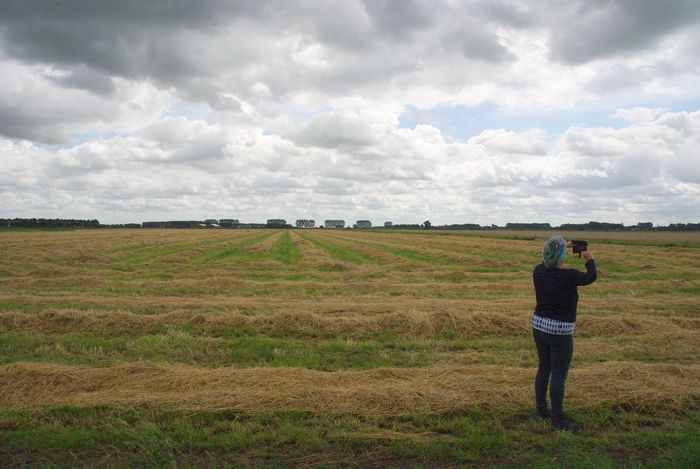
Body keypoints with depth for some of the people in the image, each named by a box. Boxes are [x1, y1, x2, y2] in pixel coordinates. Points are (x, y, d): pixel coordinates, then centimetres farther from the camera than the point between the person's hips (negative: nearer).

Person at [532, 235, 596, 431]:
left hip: (539, 325, 6)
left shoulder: (538, 272, -5)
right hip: (560, 331, -6)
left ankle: (541, 408, 30)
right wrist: (590, 259, 20)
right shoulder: (569, 276, -20)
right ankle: (557, 419, 10)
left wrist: (561, 249, 31)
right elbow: (591, 277, 1)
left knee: (543, 368, 18)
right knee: (559, 375, 2)